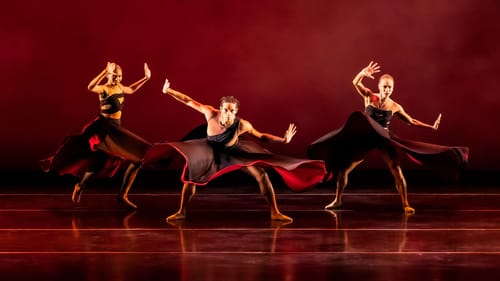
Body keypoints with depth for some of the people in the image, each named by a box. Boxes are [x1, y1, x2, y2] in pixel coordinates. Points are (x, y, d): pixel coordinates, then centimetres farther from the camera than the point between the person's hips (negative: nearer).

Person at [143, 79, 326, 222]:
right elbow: (189, 101, -25)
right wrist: (168, 91, -25)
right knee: (190, 174, -8)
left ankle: (275, 213, -3)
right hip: (212, 151, 1)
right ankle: (181, 212, 11)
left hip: (236, 152, -1)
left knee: (262, 175, -13)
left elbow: (261, 136, -20)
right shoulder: (211, 113, -34)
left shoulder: (242, 125, -34)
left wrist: (283, 139, -30)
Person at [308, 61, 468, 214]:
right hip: (365, 139, 0)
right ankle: (338, 200, 20)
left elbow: (411, 121, 7)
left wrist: (431, 127, -1)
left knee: (397, 171, -14)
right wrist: (363, 73, -42)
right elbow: (355, 83, -22)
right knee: (343, 168, 1)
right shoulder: (369, 97, -5)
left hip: (384, 140, 0)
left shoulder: (395, 106, -2)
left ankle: (405, 204, -6)